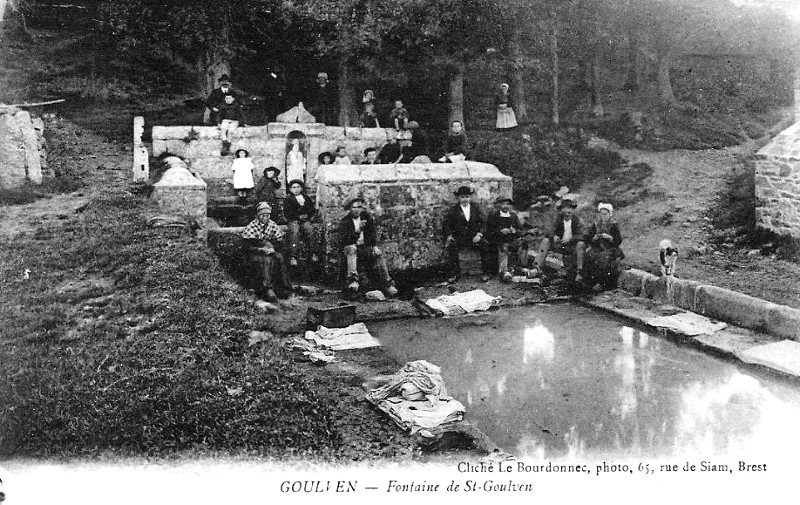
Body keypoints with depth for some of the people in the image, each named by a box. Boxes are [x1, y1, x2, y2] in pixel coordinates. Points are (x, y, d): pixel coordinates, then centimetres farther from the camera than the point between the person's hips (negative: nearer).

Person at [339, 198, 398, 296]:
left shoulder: (367, 217, 8)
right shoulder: (344, 222, -4)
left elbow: (373, 233, 11)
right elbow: (343, 241, -16)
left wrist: (375, 246, -7)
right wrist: (358, 230, -25)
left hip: (365, 247, 3)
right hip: (350, 248, -3)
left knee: (378, 254, -22)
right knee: (351, 248, -36)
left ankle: (387, 284, -24)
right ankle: (352, 280, -46)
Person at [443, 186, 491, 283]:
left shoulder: (476, 208, 9)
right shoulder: (453, 210, 5)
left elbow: (482, 222, 6)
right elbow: (447, 224, 6)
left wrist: (479, 234, -10)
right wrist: (449, 235, -11)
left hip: (474, 237, 1)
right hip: (458, 238, -1)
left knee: (484, 245, -26)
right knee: (451, 247, -30)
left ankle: (486, 273, -13)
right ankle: (453, 274, -18)